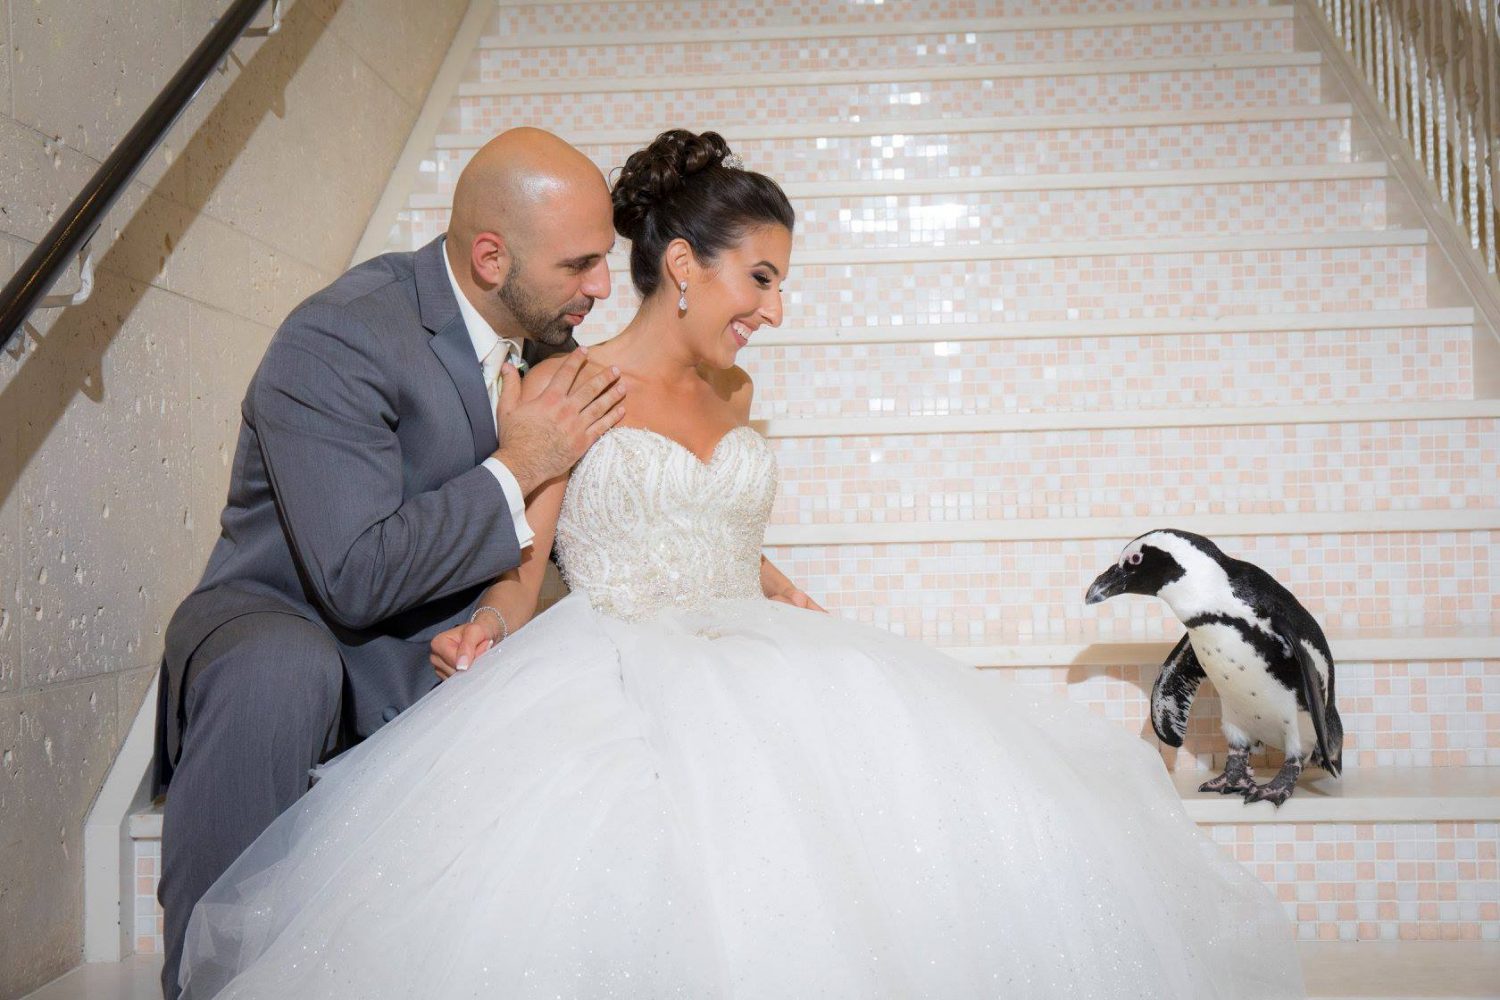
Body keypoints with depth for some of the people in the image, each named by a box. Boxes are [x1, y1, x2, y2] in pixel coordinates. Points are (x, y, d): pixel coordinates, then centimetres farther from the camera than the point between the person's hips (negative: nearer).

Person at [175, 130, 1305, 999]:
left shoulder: (736, 395, 21)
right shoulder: (562, 389, 3)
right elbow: (519, 568, 2)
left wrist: (830, 630, 16)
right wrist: (486, 629, -19)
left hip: (753, 657, 5)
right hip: (613, 678, -5)